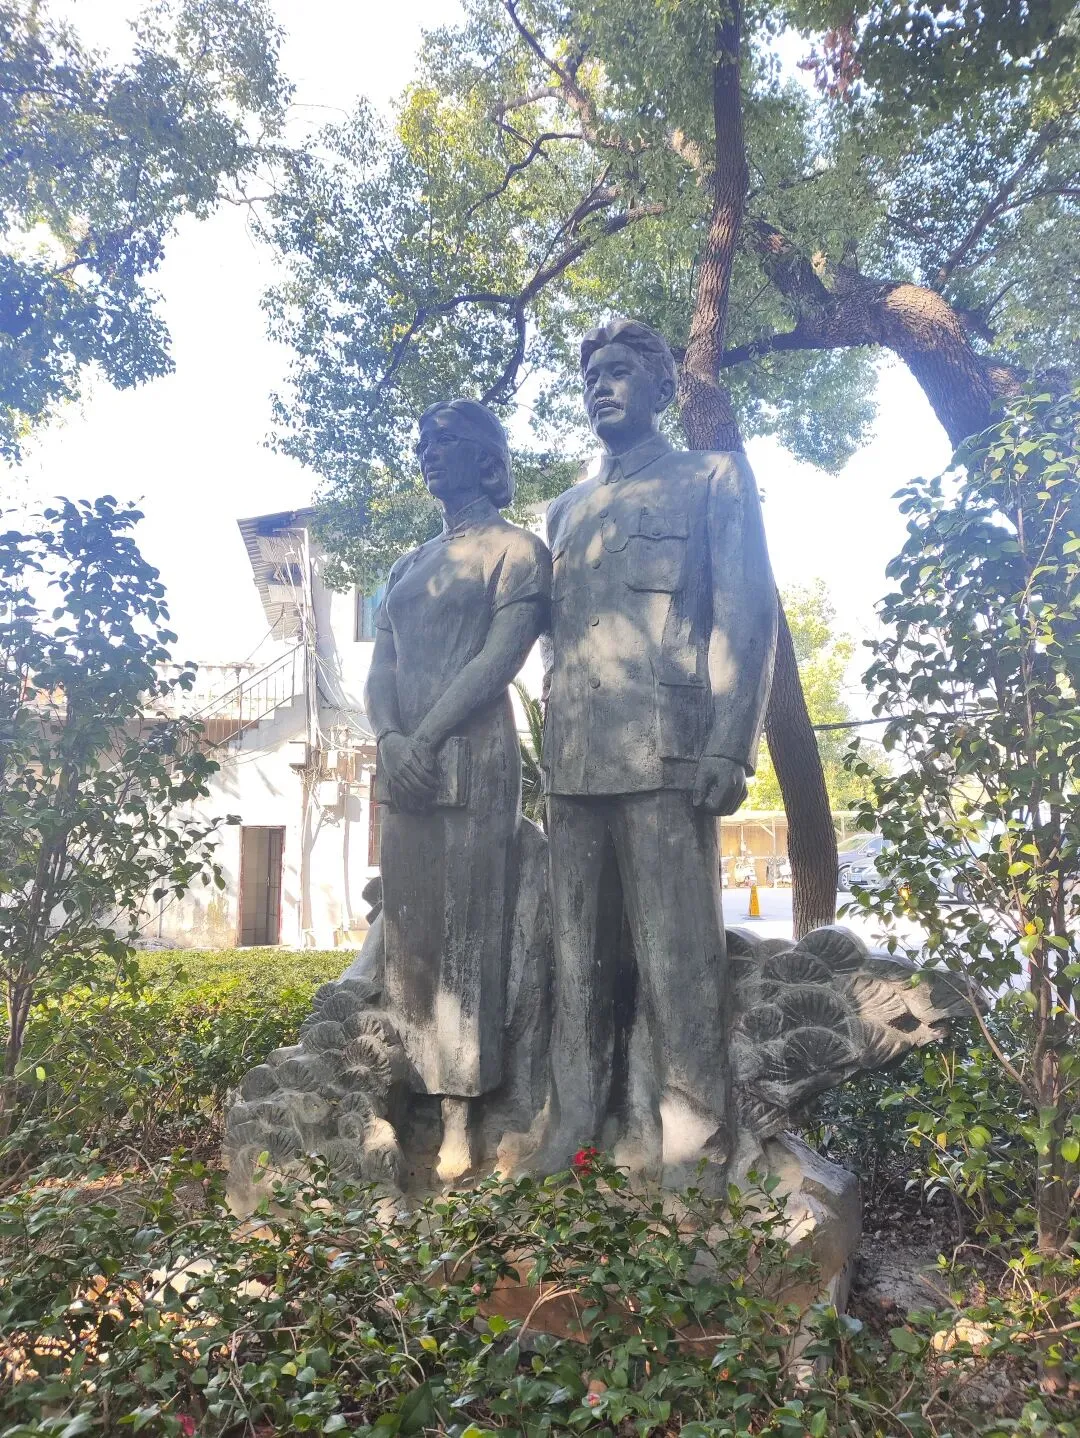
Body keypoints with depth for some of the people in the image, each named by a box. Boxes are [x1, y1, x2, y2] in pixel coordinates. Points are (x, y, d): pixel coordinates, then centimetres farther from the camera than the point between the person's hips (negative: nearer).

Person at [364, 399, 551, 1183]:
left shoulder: (516, 549, 2)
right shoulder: (409, 566, 22)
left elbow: (501, 657, -11)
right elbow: (380, 665, 12)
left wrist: (427, 738, -16)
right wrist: (389, 736, -8)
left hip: (472, 761, -7)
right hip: (405, 763, 7)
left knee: (466, 933, -5)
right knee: (409, 932, 6)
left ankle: (460, 1116, 1)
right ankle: (414, 1094, 13)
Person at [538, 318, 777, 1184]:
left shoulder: (713, 481, 10)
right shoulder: (565, 511, 24)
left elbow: (747, 617, -1)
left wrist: (729, 747, -12)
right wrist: (553, 744, 11)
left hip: (664, 754, -5)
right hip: (572, 761, 5)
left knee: (677, 949, -3)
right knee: (580, 950, 8)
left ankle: (684, 1142, 6)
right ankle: (578, 1120, 17)